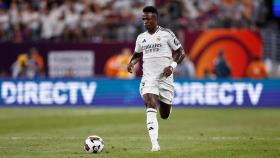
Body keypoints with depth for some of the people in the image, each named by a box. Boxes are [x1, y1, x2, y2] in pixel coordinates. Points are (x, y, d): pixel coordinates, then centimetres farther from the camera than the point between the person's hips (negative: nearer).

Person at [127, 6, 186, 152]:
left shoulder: (166, 34, -4)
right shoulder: (141, 38, 9)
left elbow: (181, 52, 1)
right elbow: (137, 54, 27)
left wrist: (172, 66, -15)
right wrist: (131, 63, 6)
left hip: (165, 78, -2)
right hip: (148, 78, 2)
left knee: (164, 115, 8)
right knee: (151, 108, -21)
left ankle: (162, 103, 47)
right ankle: (154, 144, -24)